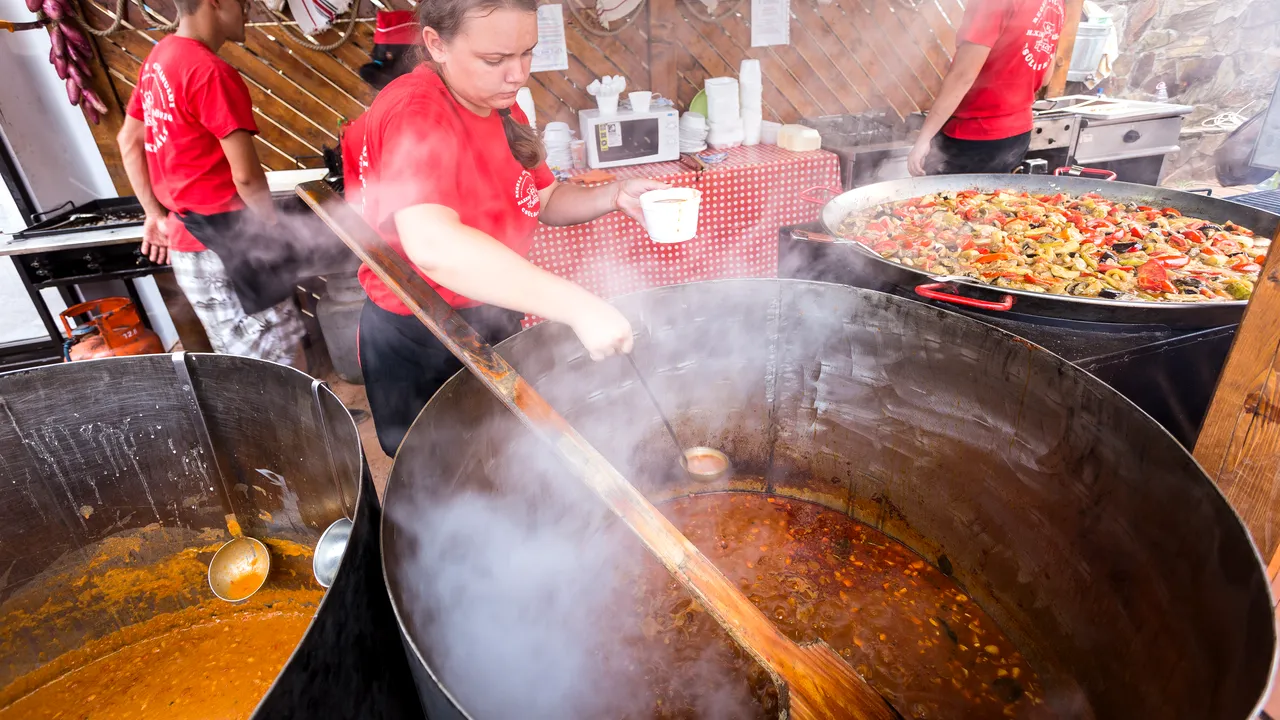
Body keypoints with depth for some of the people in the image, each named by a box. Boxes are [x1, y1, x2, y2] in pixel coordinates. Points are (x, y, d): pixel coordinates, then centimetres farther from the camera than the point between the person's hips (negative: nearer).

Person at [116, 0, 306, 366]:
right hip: (226, 241, -9)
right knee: (284, 369, -3)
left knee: (238, 360, 18)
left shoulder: (158, 58, 13)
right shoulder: (212, 72, -17)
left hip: (185, 239, 10)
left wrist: (156, 214, 18)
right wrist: (271, 225, -4)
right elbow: (246, 175, -21)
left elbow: (128, 141, 19)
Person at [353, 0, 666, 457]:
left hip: (490, 323, 8)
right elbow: (432, 245, -44)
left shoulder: (499, 107, 2)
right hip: (418, 346, -7)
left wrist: (612, 197, -10)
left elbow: (544, 201, 11)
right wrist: (578, 307, -49)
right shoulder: (417, 115, -26)